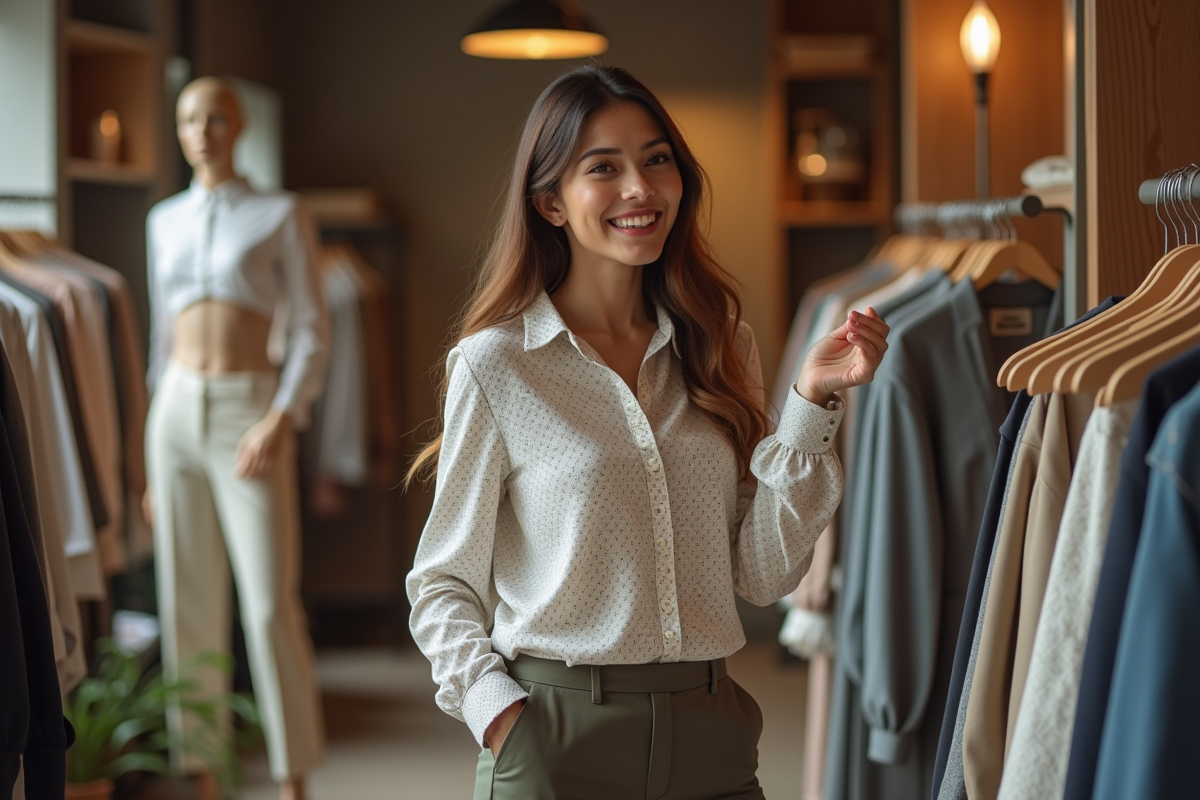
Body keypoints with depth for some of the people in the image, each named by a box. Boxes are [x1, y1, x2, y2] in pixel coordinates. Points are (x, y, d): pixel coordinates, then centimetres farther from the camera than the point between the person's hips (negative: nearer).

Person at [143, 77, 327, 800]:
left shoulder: (281, 215, 1)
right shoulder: (165, 221, 13)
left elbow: (312, 332, -2)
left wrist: (282, 420, -17)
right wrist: (155, 461, 15)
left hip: (249, 409, -4)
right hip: (177, 410, 4)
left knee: (272, 604, -8)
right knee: (190, 603, 5)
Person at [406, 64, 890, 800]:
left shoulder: (722, 347, 5)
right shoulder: (497, 365, -5)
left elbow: (764, 574, 2)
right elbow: (443, 584, 0)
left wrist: (812, 401, -5)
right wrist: (499, 715, -15)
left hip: (710, 736, 3)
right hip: (558, 737, -3)